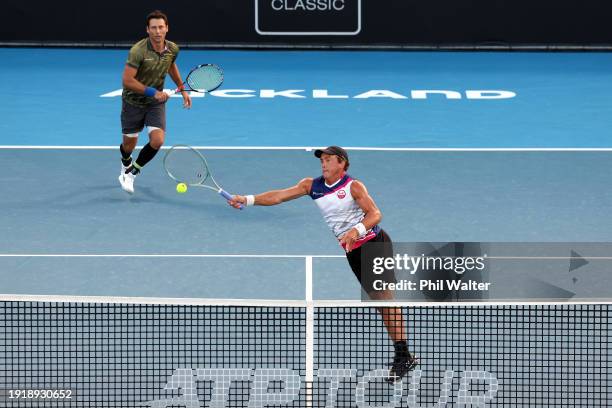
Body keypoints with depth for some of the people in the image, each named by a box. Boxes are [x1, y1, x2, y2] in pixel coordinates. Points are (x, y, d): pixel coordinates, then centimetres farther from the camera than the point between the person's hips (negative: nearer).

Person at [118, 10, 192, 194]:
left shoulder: (172, 49, -8)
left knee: (157, 141, -16)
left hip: (156, 103, 3)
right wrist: (153, 92, -31)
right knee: (129, 144, 11)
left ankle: (131, 173, 7)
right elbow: (127, 80, -27)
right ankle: (126, 164, 49)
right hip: (133, 101, -3)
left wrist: (182, 89, 15)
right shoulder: (138, 51, -27)